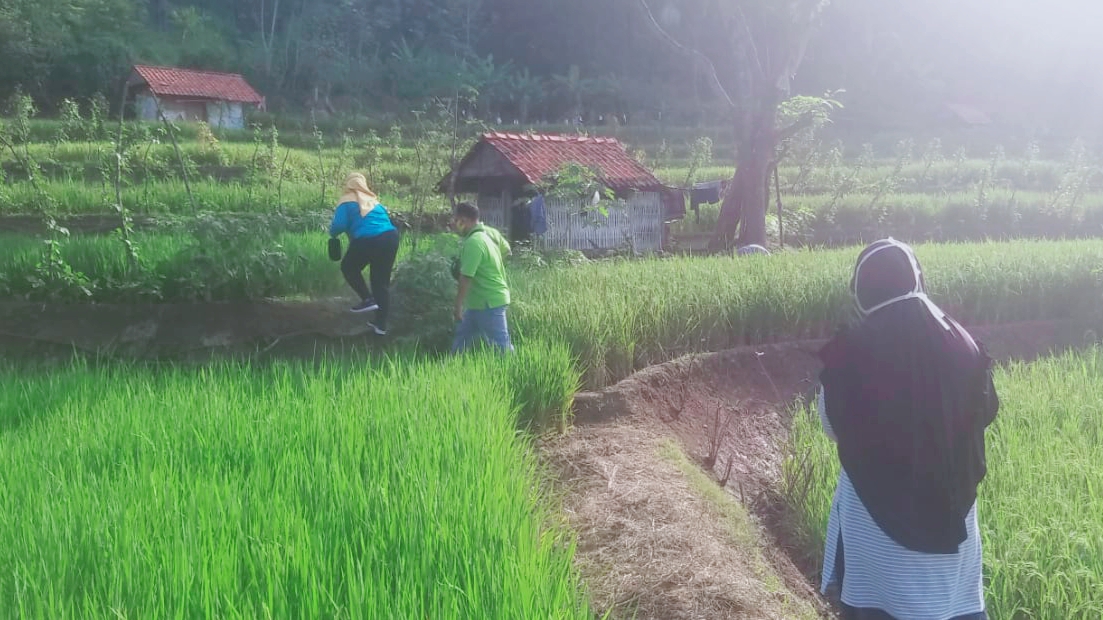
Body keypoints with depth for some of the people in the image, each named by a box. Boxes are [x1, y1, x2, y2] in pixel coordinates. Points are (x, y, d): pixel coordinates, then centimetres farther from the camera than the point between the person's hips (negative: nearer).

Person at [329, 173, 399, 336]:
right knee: (382, 282, 15)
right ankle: (381, 325, 18)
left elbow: (339, 225, -6)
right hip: (390, 237, 5)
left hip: (367, 241, -5)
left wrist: (332, 232, 15)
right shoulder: (373, 200, 23)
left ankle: (368, 299, 9)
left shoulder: (347, 202, 6)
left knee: (348, 267, 23)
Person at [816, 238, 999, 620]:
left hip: (873, 506, -3)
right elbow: (985, 411, 7)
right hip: (949, 501, 3)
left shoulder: (850, 352, -15)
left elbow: (832, 426, -4)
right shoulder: (959, 342, -7)